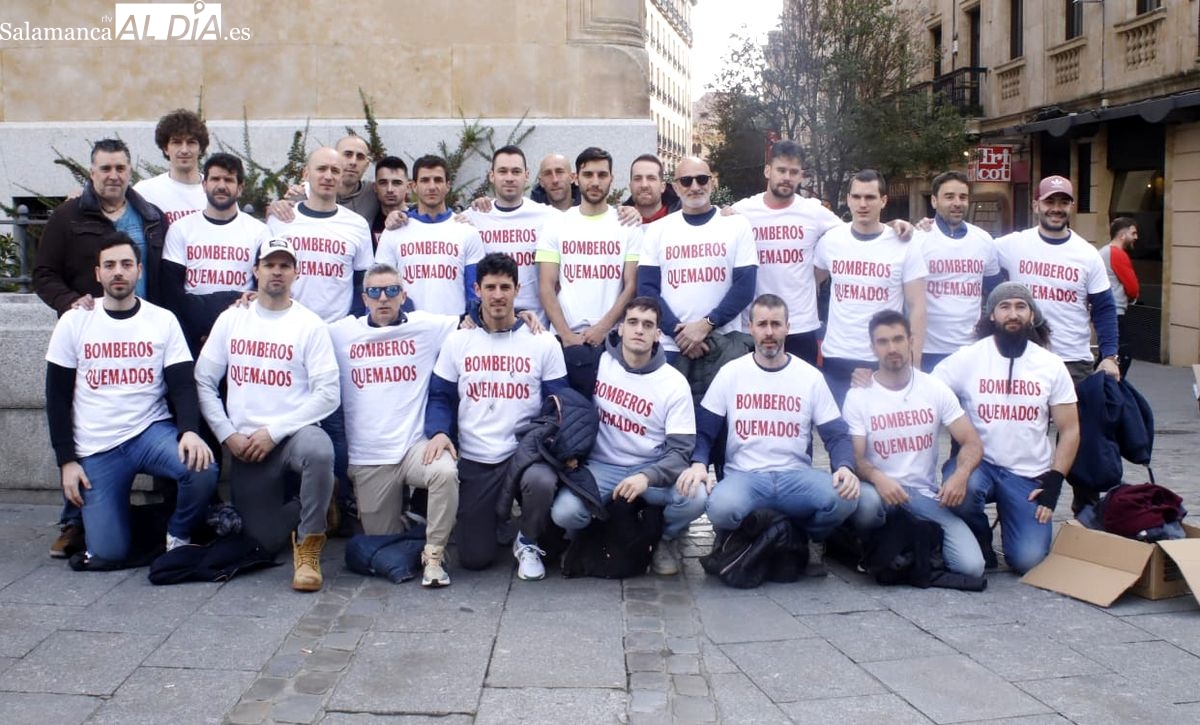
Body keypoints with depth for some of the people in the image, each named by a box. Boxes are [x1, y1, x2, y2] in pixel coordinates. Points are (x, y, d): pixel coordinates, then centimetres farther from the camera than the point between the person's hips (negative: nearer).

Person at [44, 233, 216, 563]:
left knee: (203, 470, -32)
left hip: (152, 431, 0)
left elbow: (182, 386, -4)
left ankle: (178, 535, -1)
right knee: (109, 551, -9)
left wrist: (190, 430, -25)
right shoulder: (73, 322, 1)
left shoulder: (163, 320, 1)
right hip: (95, 448, 0)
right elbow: (57, 397, 4)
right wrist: (67, 460, -3)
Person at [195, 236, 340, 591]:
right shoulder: (231, 319, 7)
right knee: (267, 540, 0)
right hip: (245, 445, 3)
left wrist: (273, 432, -15)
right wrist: (227, 434, -5)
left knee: (319, 451, -39)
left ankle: (308, 543, -17)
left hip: (294, 433, -3)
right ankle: (308, 510, 34)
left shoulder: (310, 324, -3)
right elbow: (203, 381, 7)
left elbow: (327, 394, -10)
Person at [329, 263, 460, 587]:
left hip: (415, 445, -1)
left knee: (446, 473, -35)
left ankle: (433, 554, -15)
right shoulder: (340, 333, 5)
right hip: (366, 457, 2)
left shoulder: (427, 327, 2)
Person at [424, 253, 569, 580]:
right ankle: (496, 510, 36)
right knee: (474, 558, -1)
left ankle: (528, 542, -4)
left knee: (541, 481, -39)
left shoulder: (543, 343, 0)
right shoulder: (457, 341, 4)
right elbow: (440, 398, 7)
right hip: (473, 461, 2)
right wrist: (438, 431, -13)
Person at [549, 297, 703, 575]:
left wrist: (647, 477, -29)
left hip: (653, 469, 0)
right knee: (564, 512, -29)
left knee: (694, 498, -30)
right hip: (602, 467, 0)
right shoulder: (597, 362, -3)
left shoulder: (674, 383, -7)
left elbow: (681, 450, -10)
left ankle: (667, 539, 7)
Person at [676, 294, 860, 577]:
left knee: (844, 497, -31)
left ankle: (809, 539, 6)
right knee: (721, 507, -38)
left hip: (795, 476, 2)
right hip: (744, 476, -1)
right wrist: (698, 464, -18)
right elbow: (703, 430, 3)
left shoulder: (811, 376, 6)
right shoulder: (730, 373, 4)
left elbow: (836, 434, 5)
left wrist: (845, 467, -17)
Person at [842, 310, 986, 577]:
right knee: (865, 500, -40)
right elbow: (855, 457, -7)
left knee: (971, 566, -19)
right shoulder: (858, 396, -3)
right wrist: (877, 478, -31)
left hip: (926, 495, 2)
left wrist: (960, 474, -20)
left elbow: (972, 443, 3)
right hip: (881, 490, -2)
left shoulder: (935, 389, 4)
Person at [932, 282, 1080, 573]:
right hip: (979, 463, -1)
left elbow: (1069, 430, 4)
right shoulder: (967, 358, -4)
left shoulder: (1052, 366, 2)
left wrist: (1054, 483, -5)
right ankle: (978, 542, -1)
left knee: (1029, 560, -16)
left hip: (1030, 475, 1)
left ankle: (1009, 518, 21)